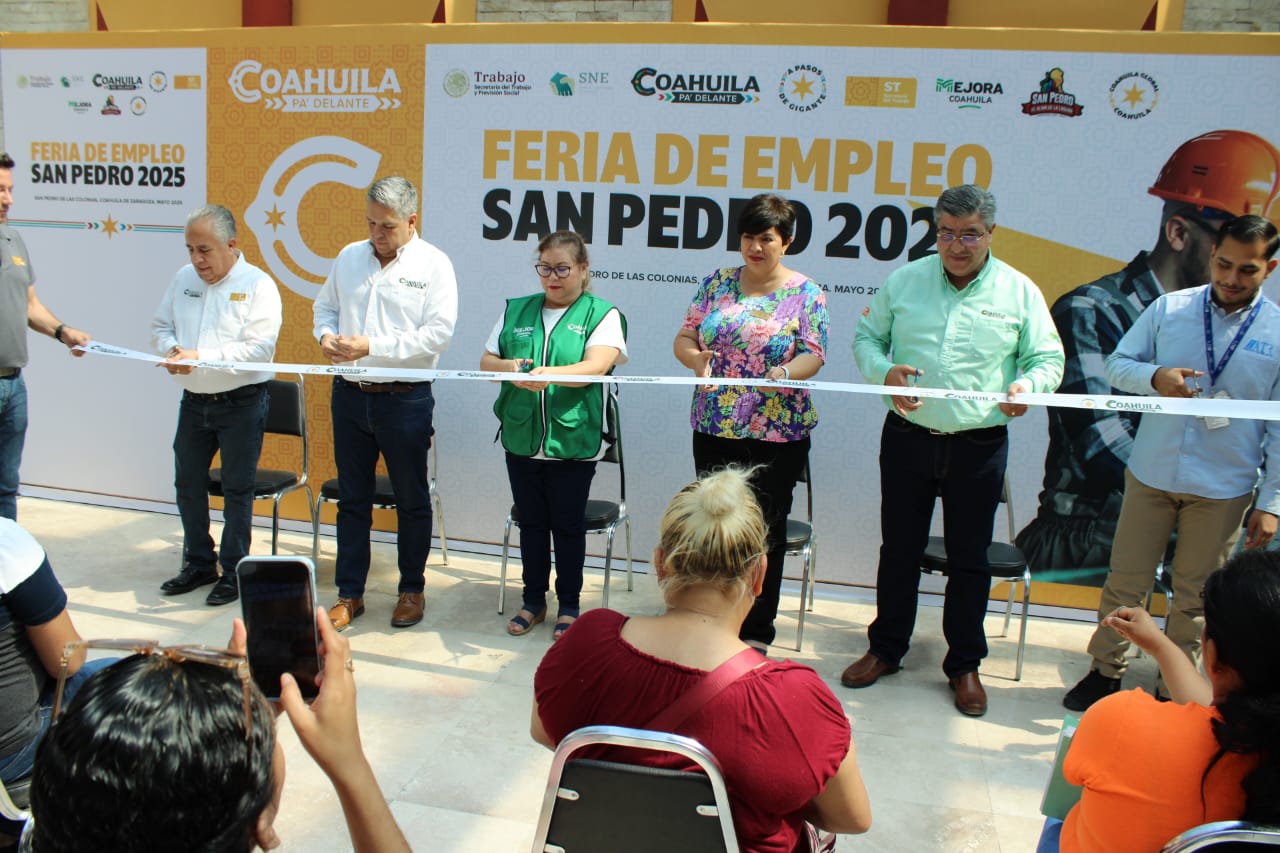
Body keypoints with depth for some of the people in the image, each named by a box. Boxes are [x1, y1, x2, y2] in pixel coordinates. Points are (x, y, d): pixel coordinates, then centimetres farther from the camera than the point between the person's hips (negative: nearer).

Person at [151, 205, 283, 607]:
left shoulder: (258, 285, -11)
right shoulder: (184, 279, 7)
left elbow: (260, 347, -21)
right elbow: (161, 325, 14)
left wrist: (201, 356, -26)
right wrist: (172, 349, -9)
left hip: (241, 403, -6)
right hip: (193, 401, 6)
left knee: (237, 489, 4)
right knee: (188, 483, 14)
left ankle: (234, 571, 17)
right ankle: (199, 563, 30)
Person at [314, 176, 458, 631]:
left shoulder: (433, 264, -8)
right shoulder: (350, 257, 8)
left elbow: (438, 334, -16)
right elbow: (325, 306, 19)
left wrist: (371, 346, -20)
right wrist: (327, 336, -4)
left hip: (405, 399, -4)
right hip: (349, 395, 5)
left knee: (412, 500, 8)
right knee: (351, 498, 12)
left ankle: (412, 589, 24)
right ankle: (349, 593, 23)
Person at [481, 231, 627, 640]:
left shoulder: (602, 314, -2)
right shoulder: (516, 311, 12)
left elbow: (596, 365, -18)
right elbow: (486, 361, 12)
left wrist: (552, 374, -35)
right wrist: (508, 367, -11)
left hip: (573, 440, -4)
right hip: (522, 438, 4)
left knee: (568, 525, 6)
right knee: (531, 522, 13)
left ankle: (569, 606, 22)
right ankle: (533, 600, 29)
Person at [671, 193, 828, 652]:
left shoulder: (805, 293, -2)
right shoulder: (718, 283, 6)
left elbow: (814, 355, -7)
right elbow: (683, 338, 6)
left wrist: (787, 373, -28)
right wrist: (696, 359, -16)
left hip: (778, 432, -3)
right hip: (714, 426, 3)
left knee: (766, 529, 6)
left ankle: (757, 630, 21)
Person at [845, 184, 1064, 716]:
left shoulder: (1019, 292, -1)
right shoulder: (904, 281, 3)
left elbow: (1048, 358, 4)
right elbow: (866, 337, 9)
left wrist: (1027, 385, -19)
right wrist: (884, 370, -12)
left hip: (980, 447, -1)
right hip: (907, 437, 1)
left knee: (970, 558, 9)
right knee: (898, 550, 13)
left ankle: (964, 664, 25)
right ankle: (886, 648, 29)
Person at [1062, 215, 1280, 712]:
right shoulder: (1168, 308, -2)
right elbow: (1117, 364, 4)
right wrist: (1154, 377, -19)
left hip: (1223, 489, 0)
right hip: (1151, 474, 1)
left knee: (1194, 593, 12)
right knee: (1126, 580, 9)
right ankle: (1105, 671, 27)